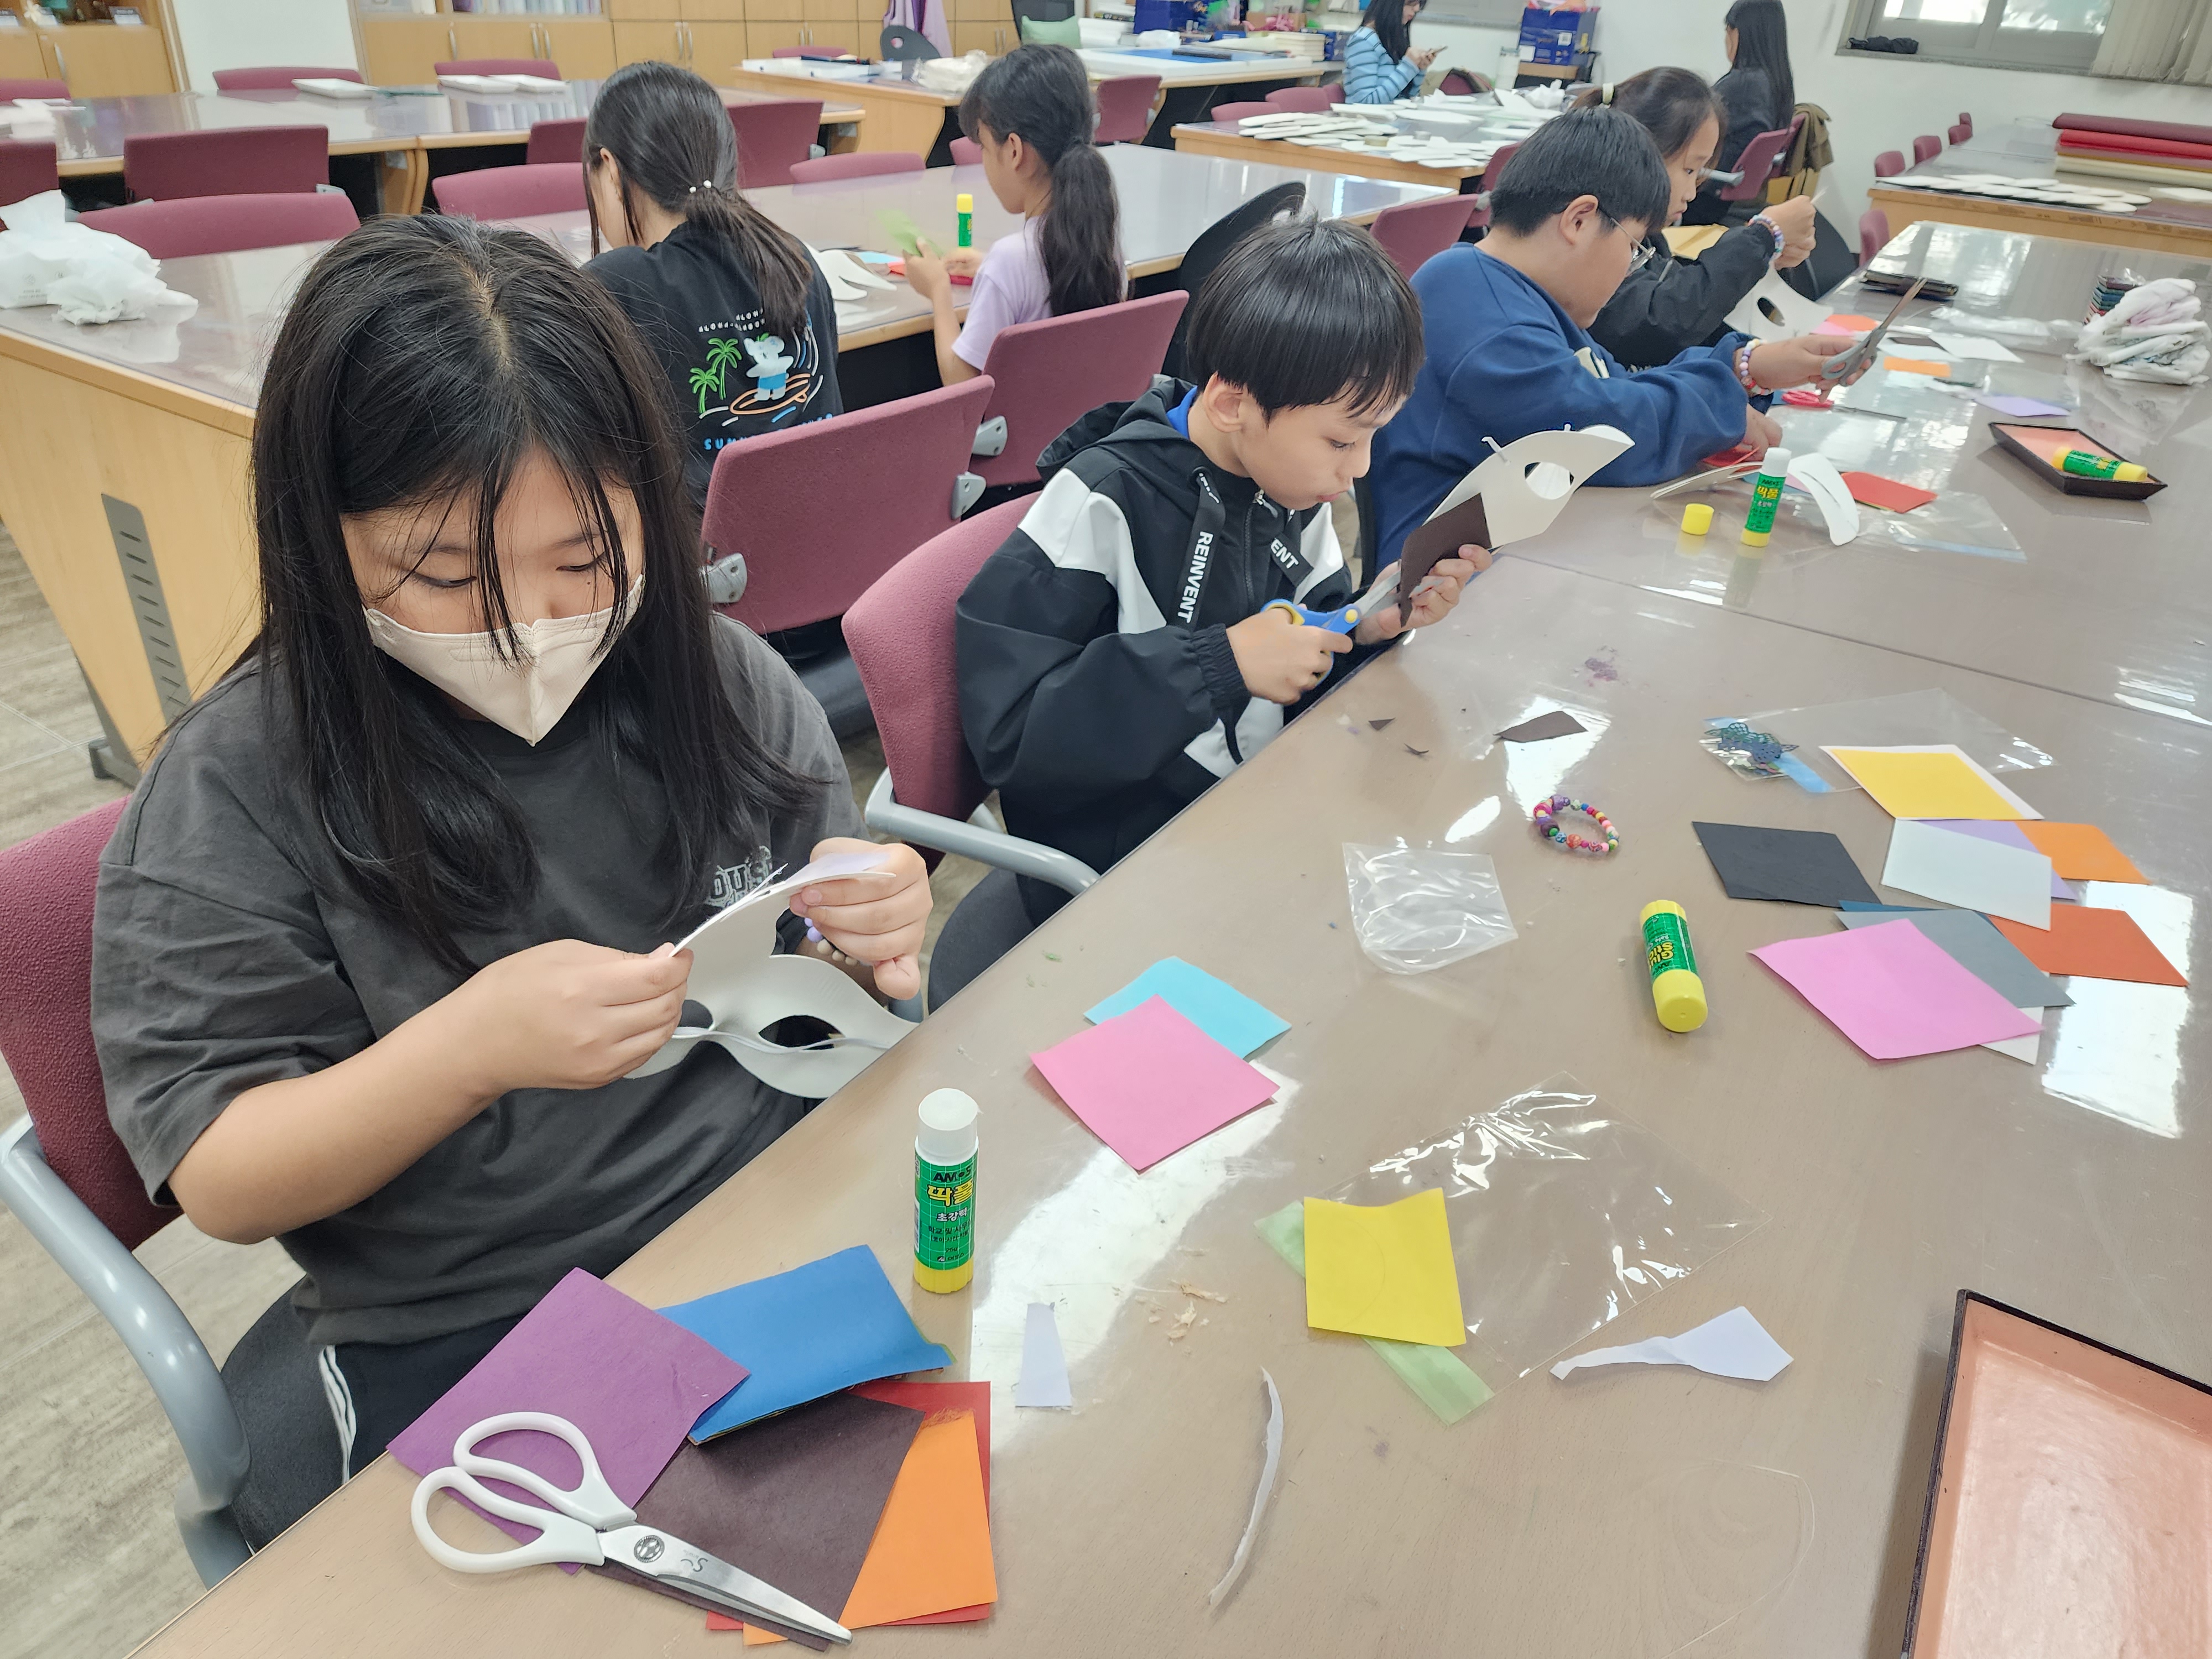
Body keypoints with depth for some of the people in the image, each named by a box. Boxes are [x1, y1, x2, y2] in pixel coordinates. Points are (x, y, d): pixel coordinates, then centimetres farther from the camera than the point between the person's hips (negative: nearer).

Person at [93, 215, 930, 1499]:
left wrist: (876, 936, -15)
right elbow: (220, 1186, -8)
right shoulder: (238, 791, -9)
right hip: (466, 1337, -2)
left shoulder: (722, 682, -1)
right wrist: (472, 1046, -26)